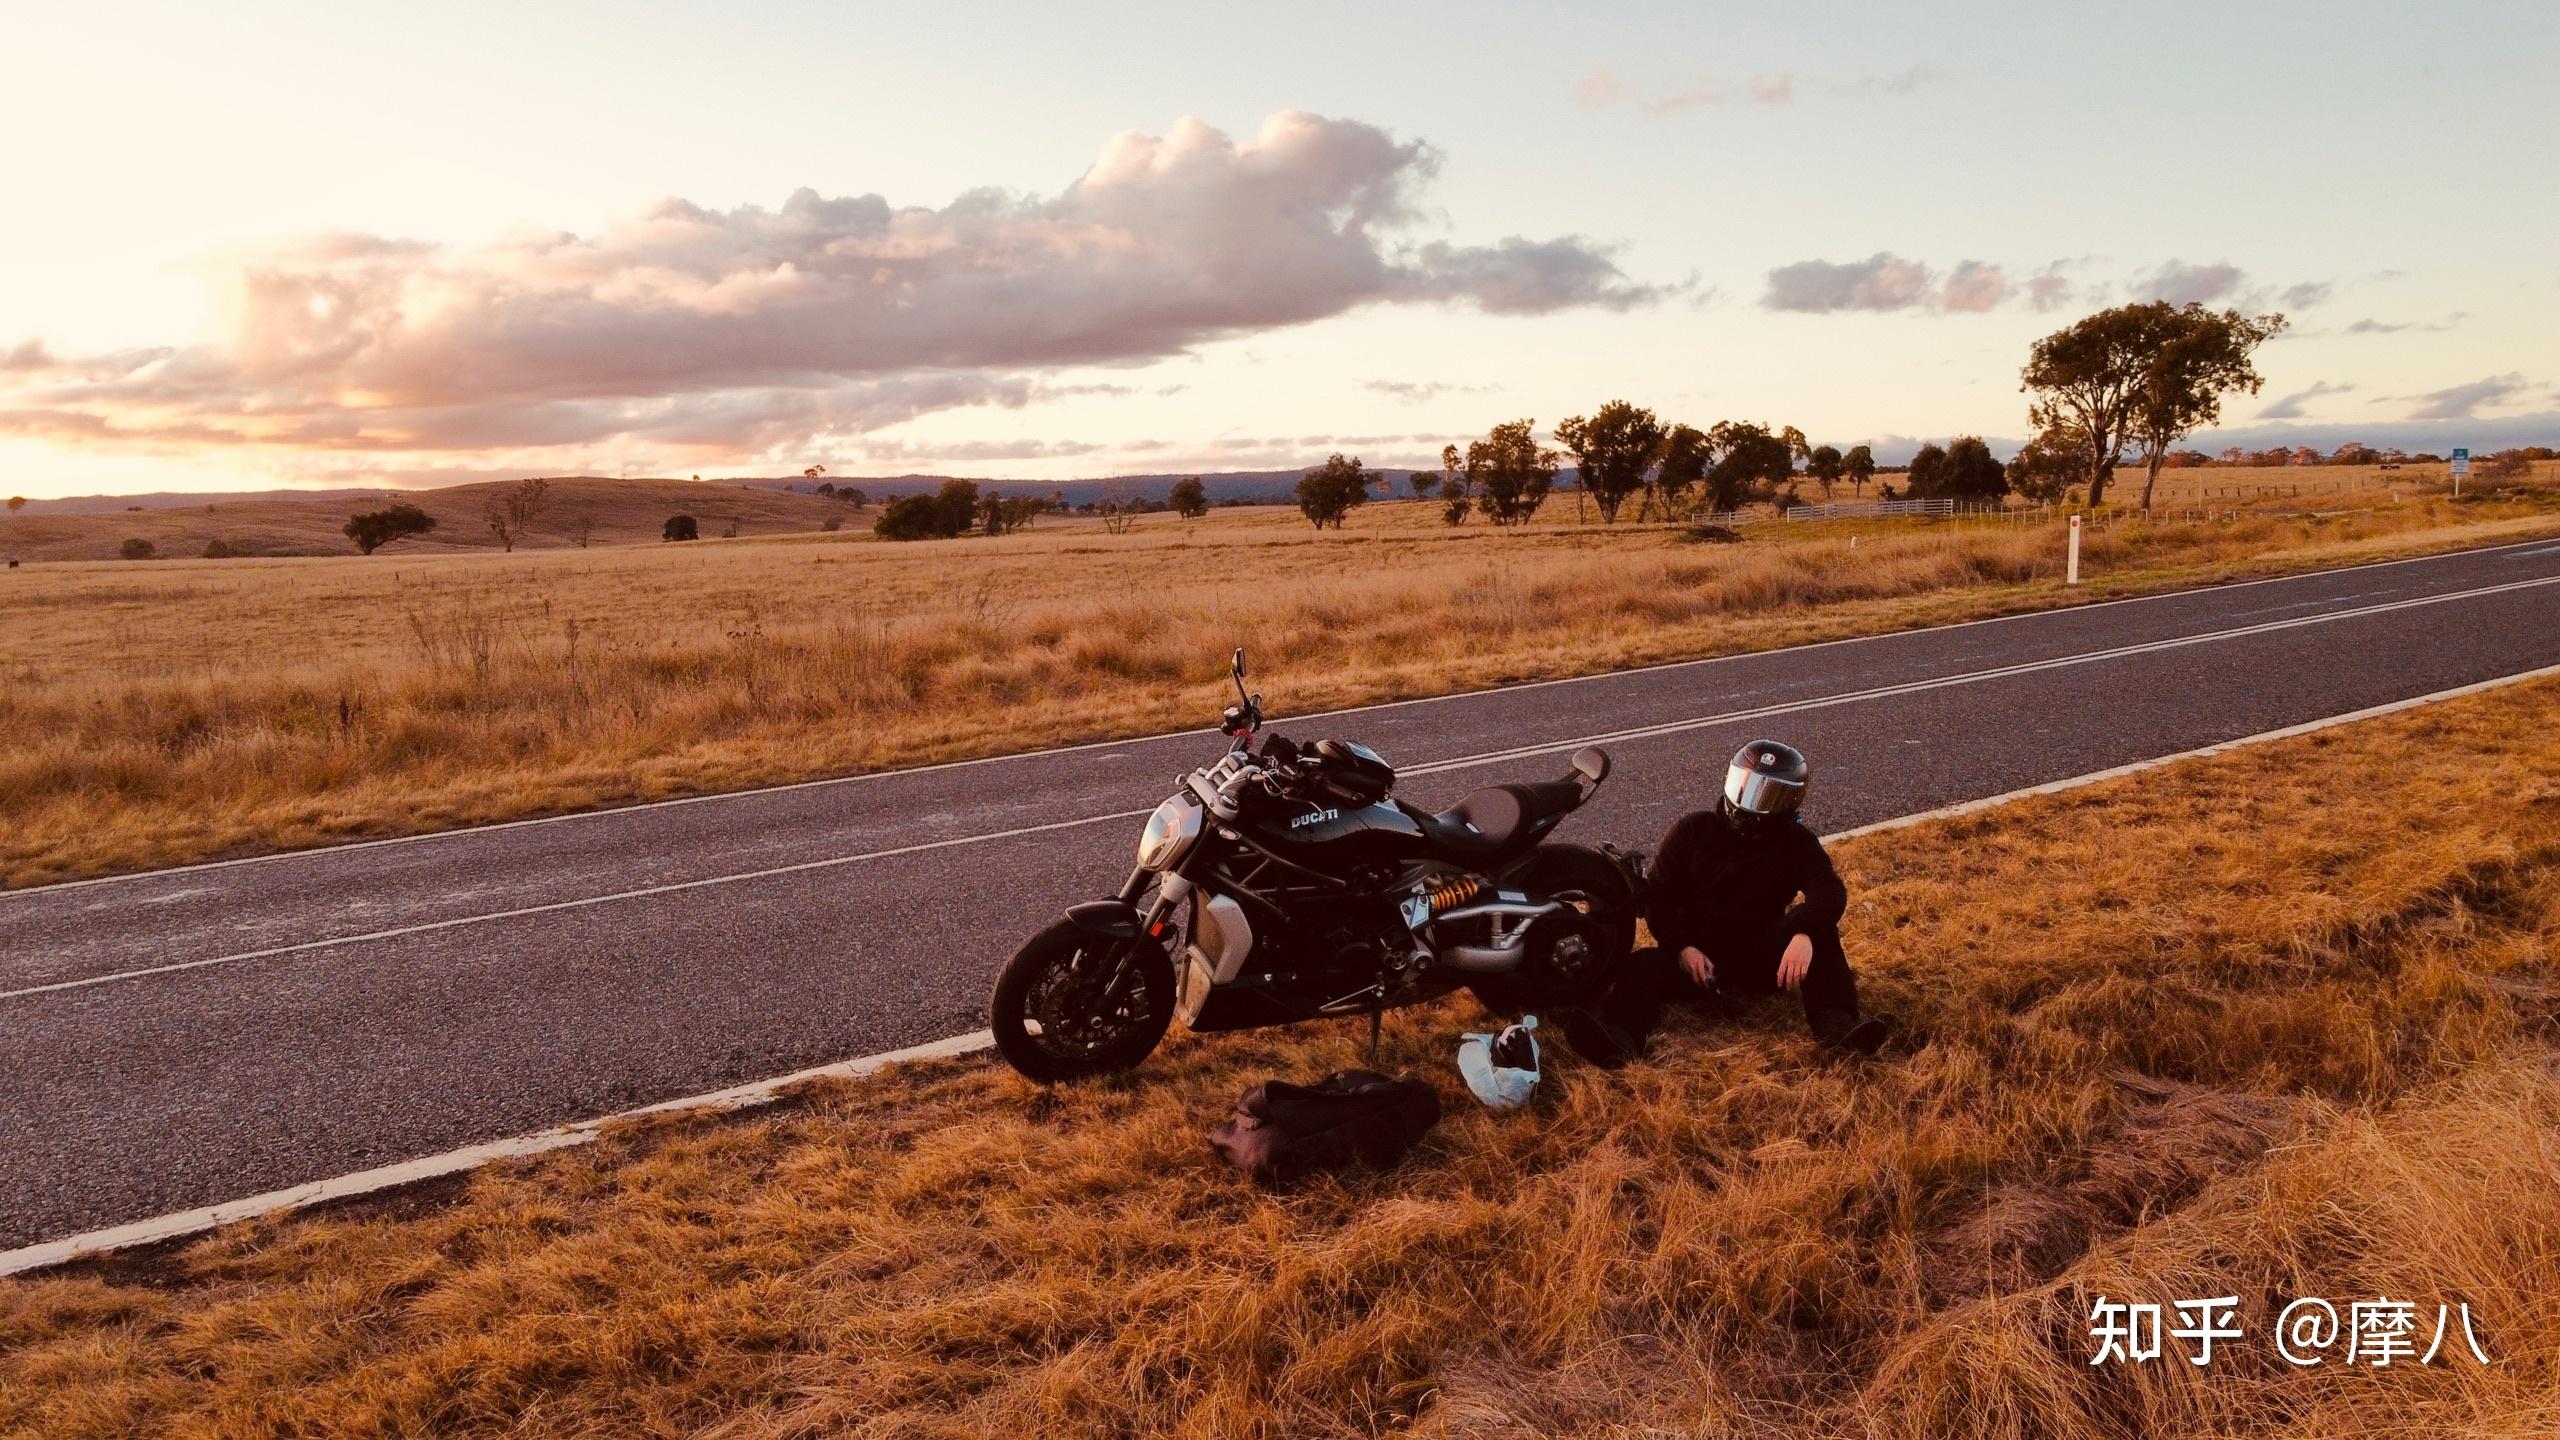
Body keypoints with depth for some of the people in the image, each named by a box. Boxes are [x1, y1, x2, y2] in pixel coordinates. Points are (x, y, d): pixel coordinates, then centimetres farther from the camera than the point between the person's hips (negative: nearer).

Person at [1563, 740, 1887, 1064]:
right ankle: (1620, 1039, -62)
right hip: (1697, 955, -1)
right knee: (1642, 967, -32)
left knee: (1818, 928, -26)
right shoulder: (1694, 829, 5)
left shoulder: (1796, 843, 3)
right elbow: (1657, 896, 1)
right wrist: (1681, 946, -18)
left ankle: (1836, 1024, -45)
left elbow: (1829, 892, -16)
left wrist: (1804, 933, -39)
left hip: (1762, 960, 1)